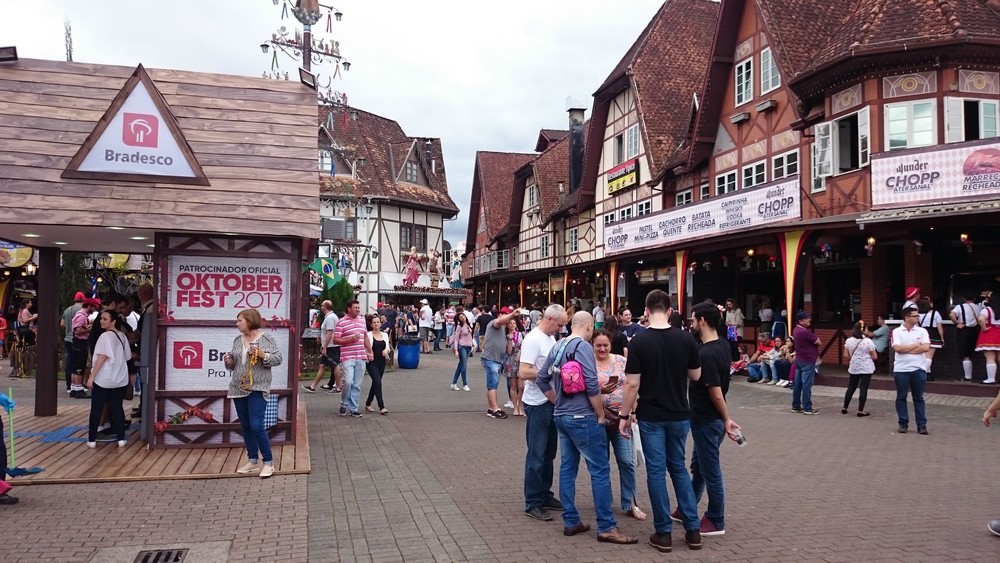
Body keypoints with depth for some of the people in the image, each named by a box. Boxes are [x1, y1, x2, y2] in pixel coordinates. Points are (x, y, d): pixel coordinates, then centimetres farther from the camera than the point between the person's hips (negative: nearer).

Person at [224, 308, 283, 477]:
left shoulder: (266, 338, -5)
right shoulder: (237, 340, 12)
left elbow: (278, 358, -6)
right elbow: (234, 365, 19)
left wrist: (263, 355, -21)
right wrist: (229, 362, -2)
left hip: (257, 389, -6)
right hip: (238, 388, 6)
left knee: (256, 426, -12)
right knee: (245, 427, 10)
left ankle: (268, 462, -1)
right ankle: (253, 461, 21)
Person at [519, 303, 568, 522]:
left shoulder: (551, 338, 11)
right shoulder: (533, 339, -17)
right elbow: (523, 373, -24)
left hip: (551, 402, 9)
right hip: (537, 404, -9)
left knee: (549, 452, 18)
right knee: (536, 454, -1)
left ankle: (544, 495, 30)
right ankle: (532, 503, 8)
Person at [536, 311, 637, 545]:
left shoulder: (557, 347, 10)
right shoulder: (583, 346, -14)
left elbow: (542, 380, 14)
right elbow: (591, 386, -19)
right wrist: (601, 415, -9)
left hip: (561, 416, 9)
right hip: (582, 417, -8)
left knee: (568, 467, 12)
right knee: (600, 470, -2)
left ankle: (570, 522, 17)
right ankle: (606, 527, 1)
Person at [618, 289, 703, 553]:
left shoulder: (639, 341, -13)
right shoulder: (686, 338, -5)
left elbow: (632, 384, -13)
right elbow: (696, 376, 5)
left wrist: (624, 415, -4)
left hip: (651, 416, -3)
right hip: (679, 415, 3)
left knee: (656, 471, 6)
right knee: (679, 467, 17)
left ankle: (663, 533, 11)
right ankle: (693, 529, 18)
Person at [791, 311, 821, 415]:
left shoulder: (796, 330, 8)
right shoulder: (805, 332, -21)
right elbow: (818, 342, -15)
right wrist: (815, 338, 7)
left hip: (799, 360, 9)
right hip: (808, 361, -9)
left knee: (797, 384, 10)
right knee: (806, 385, -5)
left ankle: (796, 406, 15)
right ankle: (807, 408, -2)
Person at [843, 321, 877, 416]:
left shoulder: (848, 341, 0)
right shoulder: (868, 341, -12)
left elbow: (847, 356, 6)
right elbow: (874, 357, -7)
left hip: (854, 368, 4)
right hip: (866, 368, -4)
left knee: (851, 388, 14)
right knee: (864, 389, -1)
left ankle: (844, 408, 17)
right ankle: (860, 410, 0)